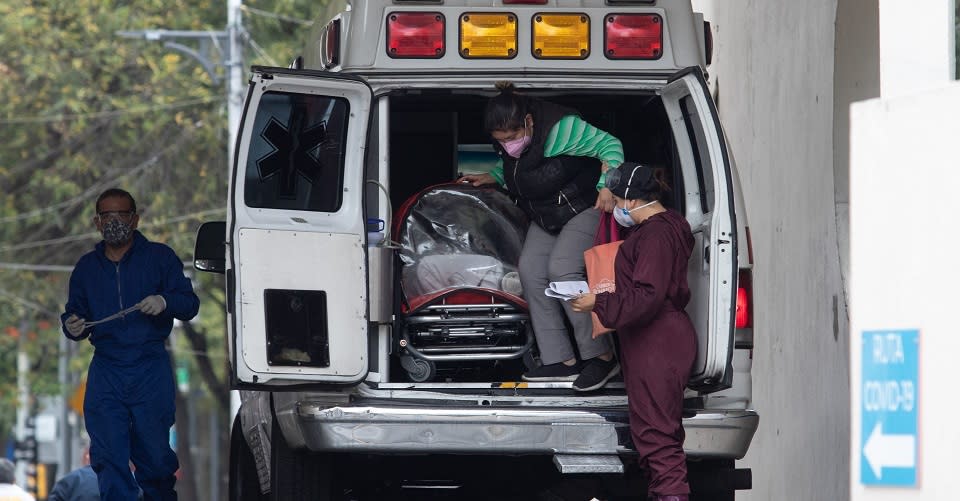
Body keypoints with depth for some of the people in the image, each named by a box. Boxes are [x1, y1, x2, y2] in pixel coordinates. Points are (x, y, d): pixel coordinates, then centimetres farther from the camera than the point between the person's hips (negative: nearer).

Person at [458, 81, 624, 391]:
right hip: (546, 218, 9)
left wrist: (607, 188, -37)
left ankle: (601, 357, -19)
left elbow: (610, 146, -27)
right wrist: (491, 177, 6)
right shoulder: (510, 142, -4)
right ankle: (560, 361, -6)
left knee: (562, 269, -25)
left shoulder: (560, 129, -30)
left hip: (586, 206, -9)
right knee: (530, 270, -5)